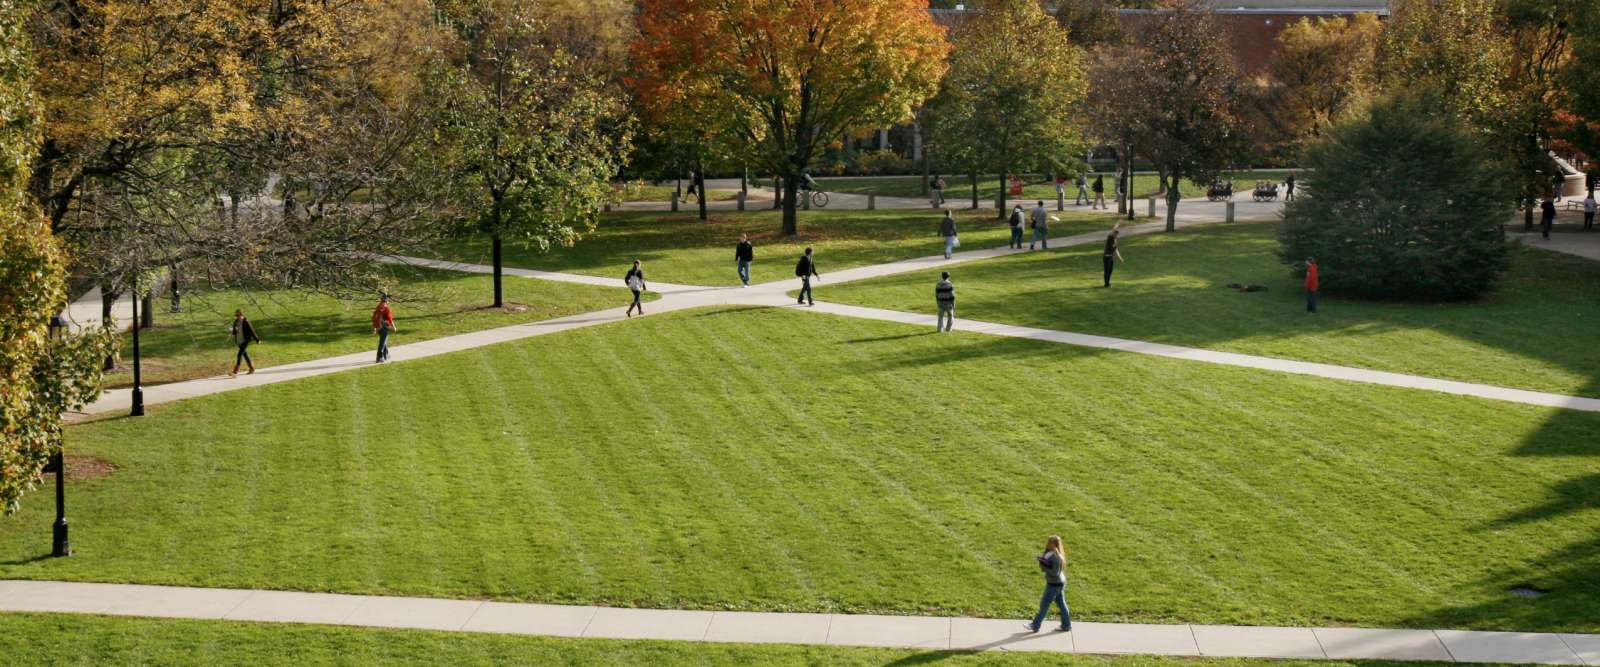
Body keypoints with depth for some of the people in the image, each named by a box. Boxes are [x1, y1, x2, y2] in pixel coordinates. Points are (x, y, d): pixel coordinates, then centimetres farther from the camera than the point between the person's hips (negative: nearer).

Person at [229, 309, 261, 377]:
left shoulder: (246, 322, -13)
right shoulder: (236, 322, 6)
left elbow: (251, 331, -9)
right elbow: (235, 332, 14)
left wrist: (257, 340, -4)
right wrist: (231, 332, -11)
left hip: (245, 341, -7)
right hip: (239, 342, 7)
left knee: (239, 355, -15)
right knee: (245, 355, 13)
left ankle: (235, 371, -18)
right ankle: (252, 369, 26)